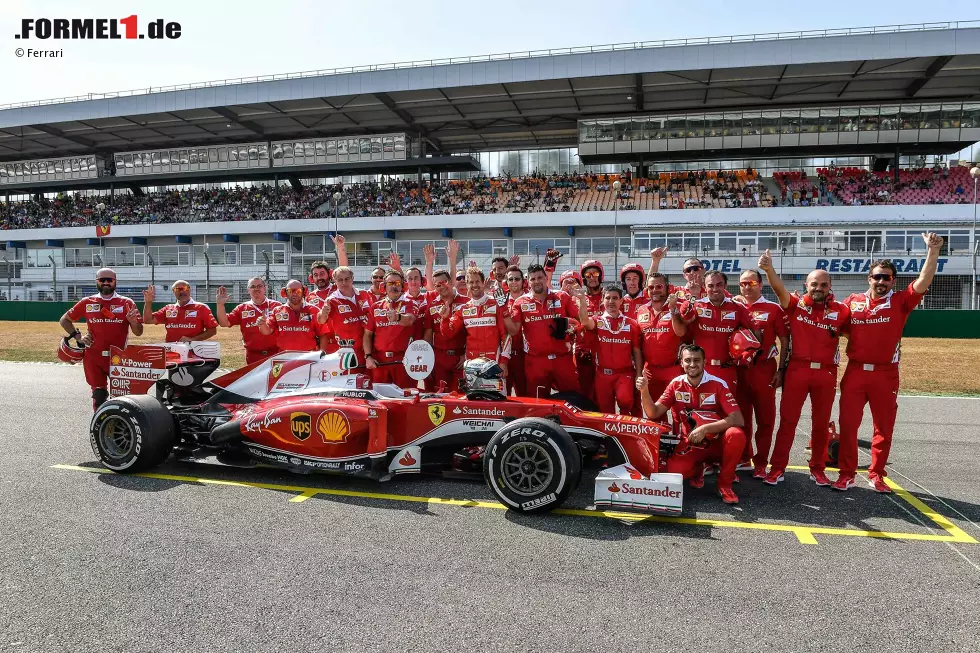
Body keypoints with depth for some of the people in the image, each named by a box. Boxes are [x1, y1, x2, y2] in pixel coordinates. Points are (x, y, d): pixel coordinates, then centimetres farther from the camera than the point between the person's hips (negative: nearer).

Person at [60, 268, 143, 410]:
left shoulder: (127, 303, 2)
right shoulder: (87, 302, 7)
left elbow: (138, 333, 1)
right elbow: (65, 320, 18)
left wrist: (133, 322, -20)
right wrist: (78, 336, 5)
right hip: (93, 358, 1)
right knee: (99, 395, 7)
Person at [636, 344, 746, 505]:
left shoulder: (718, 384, -11)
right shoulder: (675, 385, -3)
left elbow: (737, 419, -19)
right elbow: (654, 413, -7)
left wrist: (704, 429, -28)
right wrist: (644, 391, -25)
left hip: (716, 442, -1)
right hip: (689, 444, 1)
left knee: (736, 434, -34)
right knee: (674, 471, -29)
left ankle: (725, 484, -9)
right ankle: (697, 469, 12)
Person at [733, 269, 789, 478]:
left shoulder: (774, 309, 0)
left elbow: (784, 340, 0)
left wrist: (781, 369, -5)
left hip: (764, 369, -3)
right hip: (738, 369, 3)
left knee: (765, 418, 3)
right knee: (741, 416, 11)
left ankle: (761, 463, 12)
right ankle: (743, 457, 24)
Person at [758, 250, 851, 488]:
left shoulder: (841, 311, 3)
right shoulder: (796, 303, -2)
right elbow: (779, 290, -19)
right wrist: (769, 269, -37)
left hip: (826, 373, 2)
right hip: (797, 370, -2)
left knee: (821, 423, 12)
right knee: (788, 420, 4)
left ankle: (818, 468, 26)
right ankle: (777, 467, 12)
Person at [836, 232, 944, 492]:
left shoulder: (900, 301, 1)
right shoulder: (852, 301, 5)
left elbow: (923, 282, -13)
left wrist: (933, 251, -22)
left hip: (885, 374, 0)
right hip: (855, 372, 1)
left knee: (884, 427, 9)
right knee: (848, 424, 2)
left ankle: (876, 475, 23)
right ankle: (846, 474, 13)